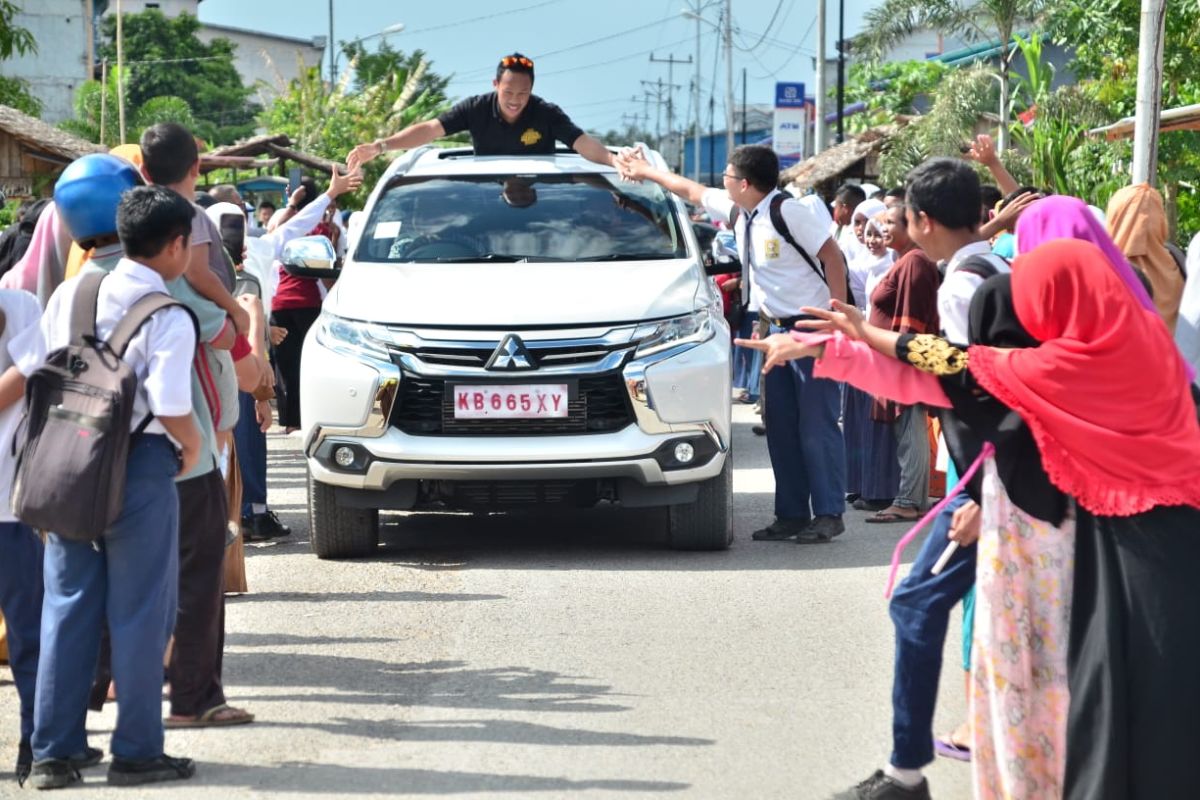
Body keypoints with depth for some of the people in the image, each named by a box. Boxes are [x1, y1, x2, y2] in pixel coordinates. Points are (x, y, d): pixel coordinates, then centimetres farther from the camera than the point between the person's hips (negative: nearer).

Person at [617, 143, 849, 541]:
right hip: (779, 329, 9)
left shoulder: (792, 211, -17)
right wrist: (646, 171, 33)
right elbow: (691, 190, 22)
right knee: (781, 427, 7)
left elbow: (832, 256, -18)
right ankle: (791, 515, 12)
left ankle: (828, 515, -4)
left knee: (817, 426, -8)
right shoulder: (737, 210, 7)